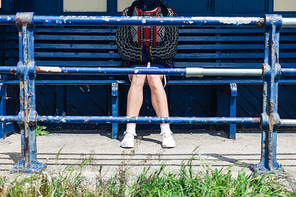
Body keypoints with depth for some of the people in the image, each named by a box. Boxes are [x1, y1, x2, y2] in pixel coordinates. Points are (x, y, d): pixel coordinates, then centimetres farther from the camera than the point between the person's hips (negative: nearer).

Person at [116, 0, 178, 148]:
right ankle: (130, 132, -40)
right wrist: (140, 54, -13)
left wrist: (152, 53, -13)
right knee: (137, 79, -34)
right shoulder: (128, 13, 12)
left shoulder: (168, 13, 10)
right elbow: (122, 45, 3)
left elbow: (172, 44, 1)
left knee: (154, 79, -35)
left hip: (160, 63, 0)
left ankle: (166, 132, -41)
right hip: (135, 63, 1)